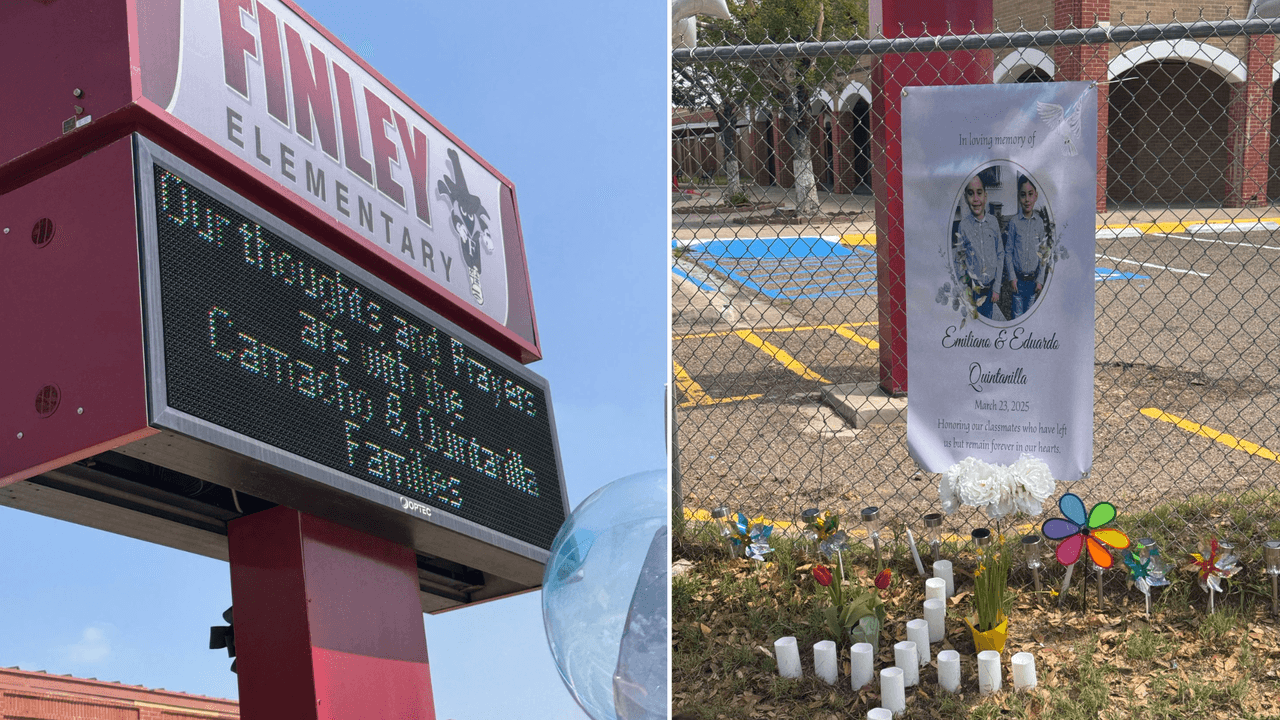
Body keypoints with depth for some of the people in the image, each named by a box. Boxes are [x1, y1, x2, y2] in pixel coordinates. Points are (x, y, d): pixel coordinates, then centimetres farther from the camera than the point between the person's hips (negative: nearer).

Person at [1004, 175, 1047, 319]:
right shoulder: (1014, 222, -7)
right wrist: (1012, 277, -8)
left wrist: (1040, 280, 0)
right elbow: (1008, 252, -3)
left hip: (1033, 279, 2)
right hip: (1018, 278, -2)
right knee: (1017, 314, 1)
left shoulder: (1039, 222, -1)